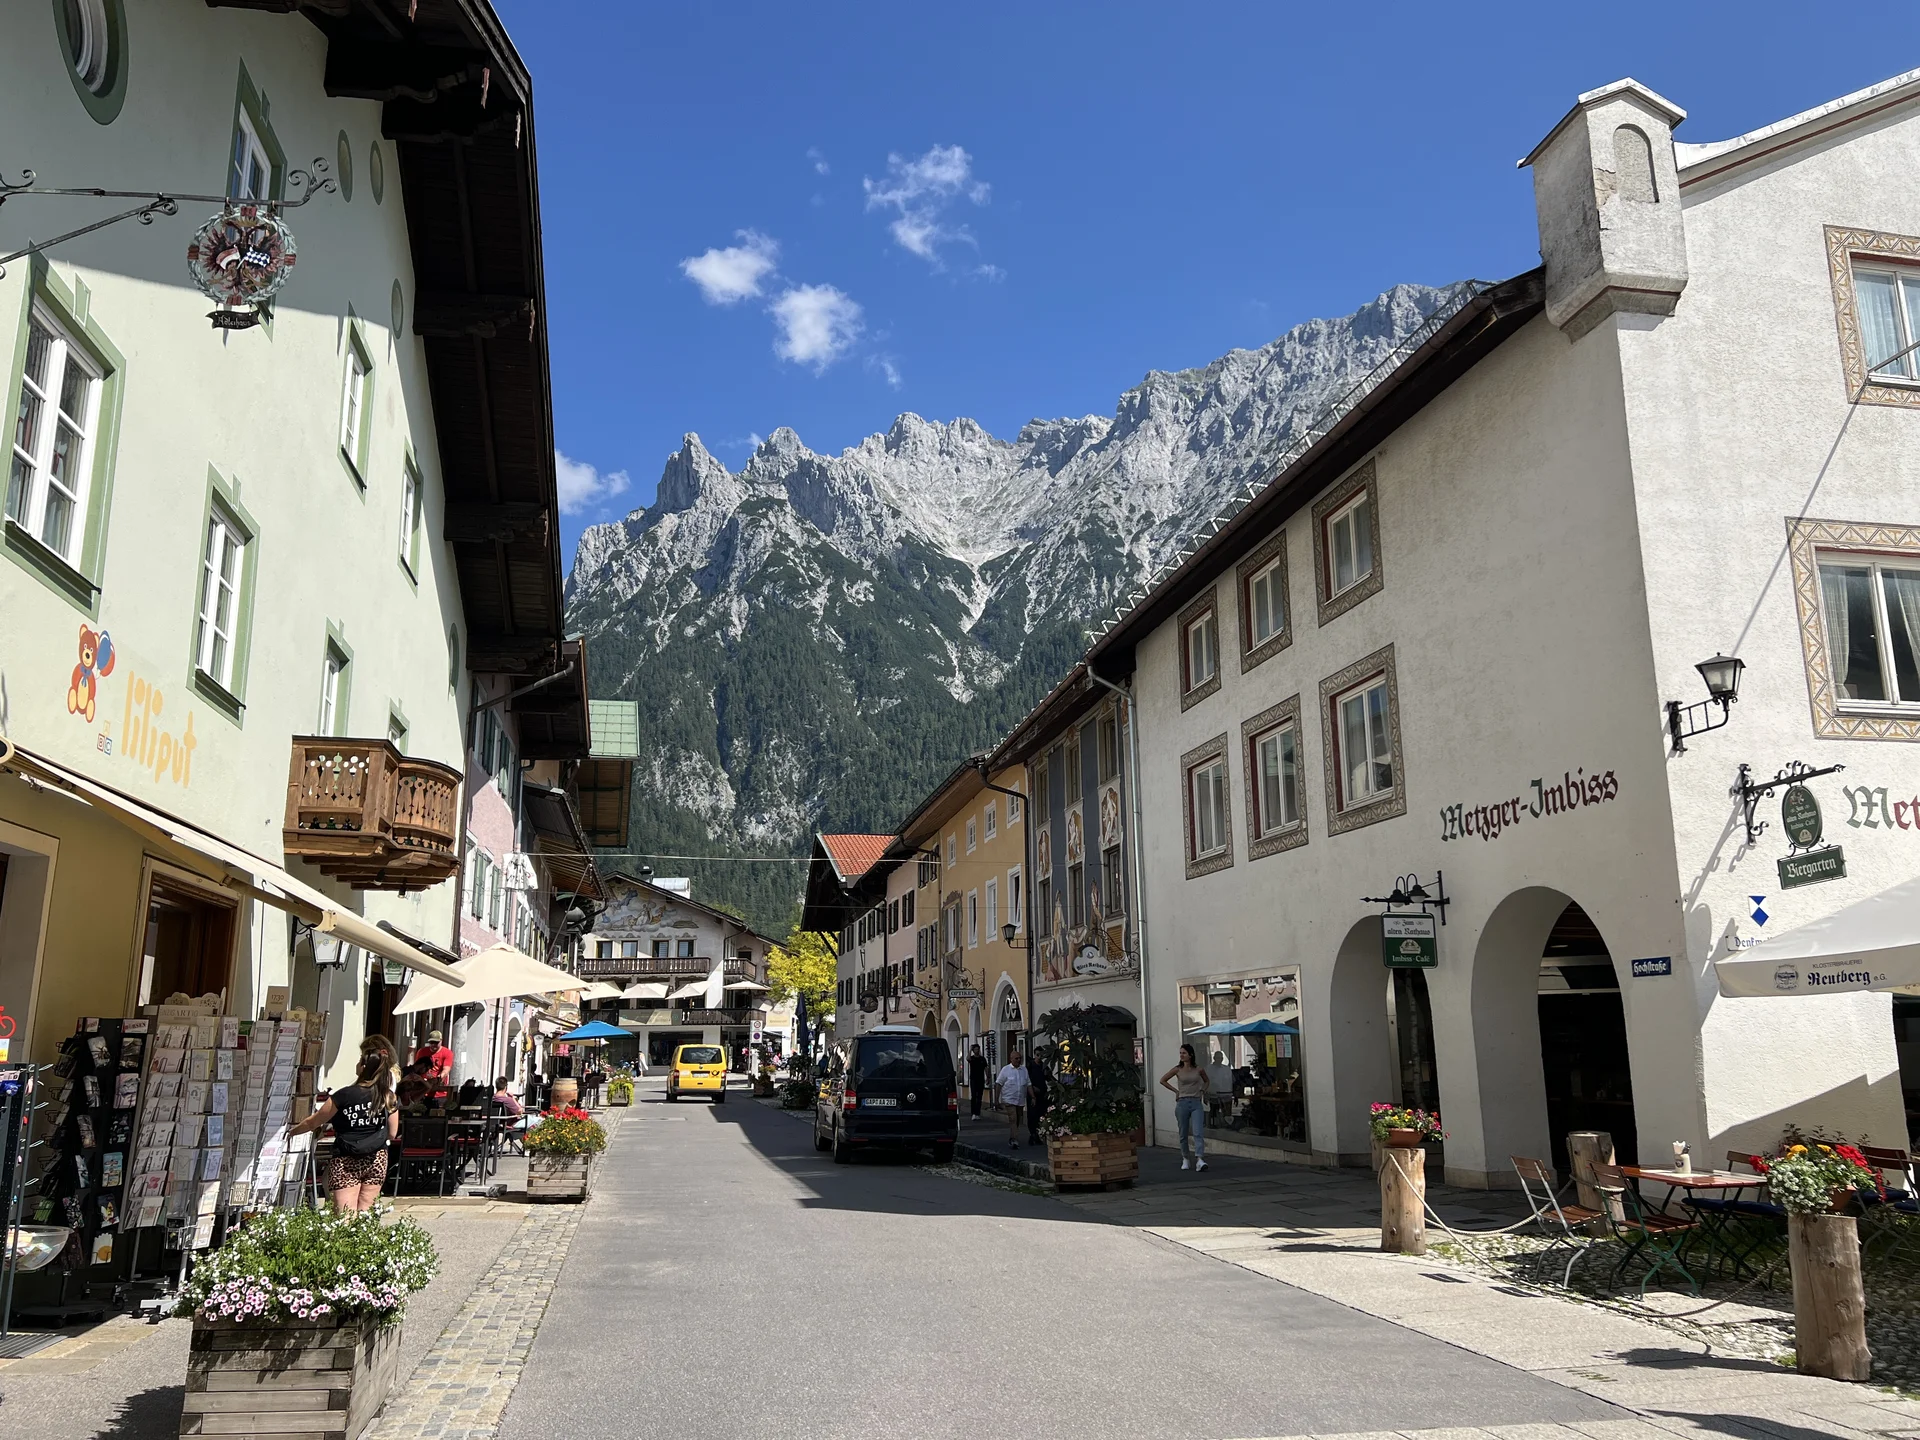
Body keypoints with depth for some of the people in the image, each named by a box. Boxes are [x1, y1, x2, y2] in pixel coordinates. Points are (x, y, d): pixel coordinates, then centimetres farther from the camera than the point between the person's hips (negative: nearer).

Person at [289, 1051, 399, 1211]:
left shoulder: (345, 1095, -8)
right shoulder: (388, 1097, 1)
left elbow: (313, 1123, 1)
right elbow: (392, 1134, 8)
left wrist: (291, 1132, 20)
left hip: (346, 1162, -3)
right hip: (377, 1160, 3)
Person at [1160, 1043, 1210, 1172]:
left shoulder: (1198, 1069, 3)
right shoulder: (1178, 1070, 1)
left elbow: (1206, 1081, 24)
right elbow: (1162, 1080, 11)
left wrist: (1203, 1091, 7)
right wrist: (1176, 1091, 7)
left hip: (1196, 1103, -1)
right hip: (1182, 1103, 1)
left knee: (1198, 1132, -16)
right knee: (1183, 1134, 8)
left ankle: (1199, 1160, -26)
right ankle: (1185, 1159, 24)